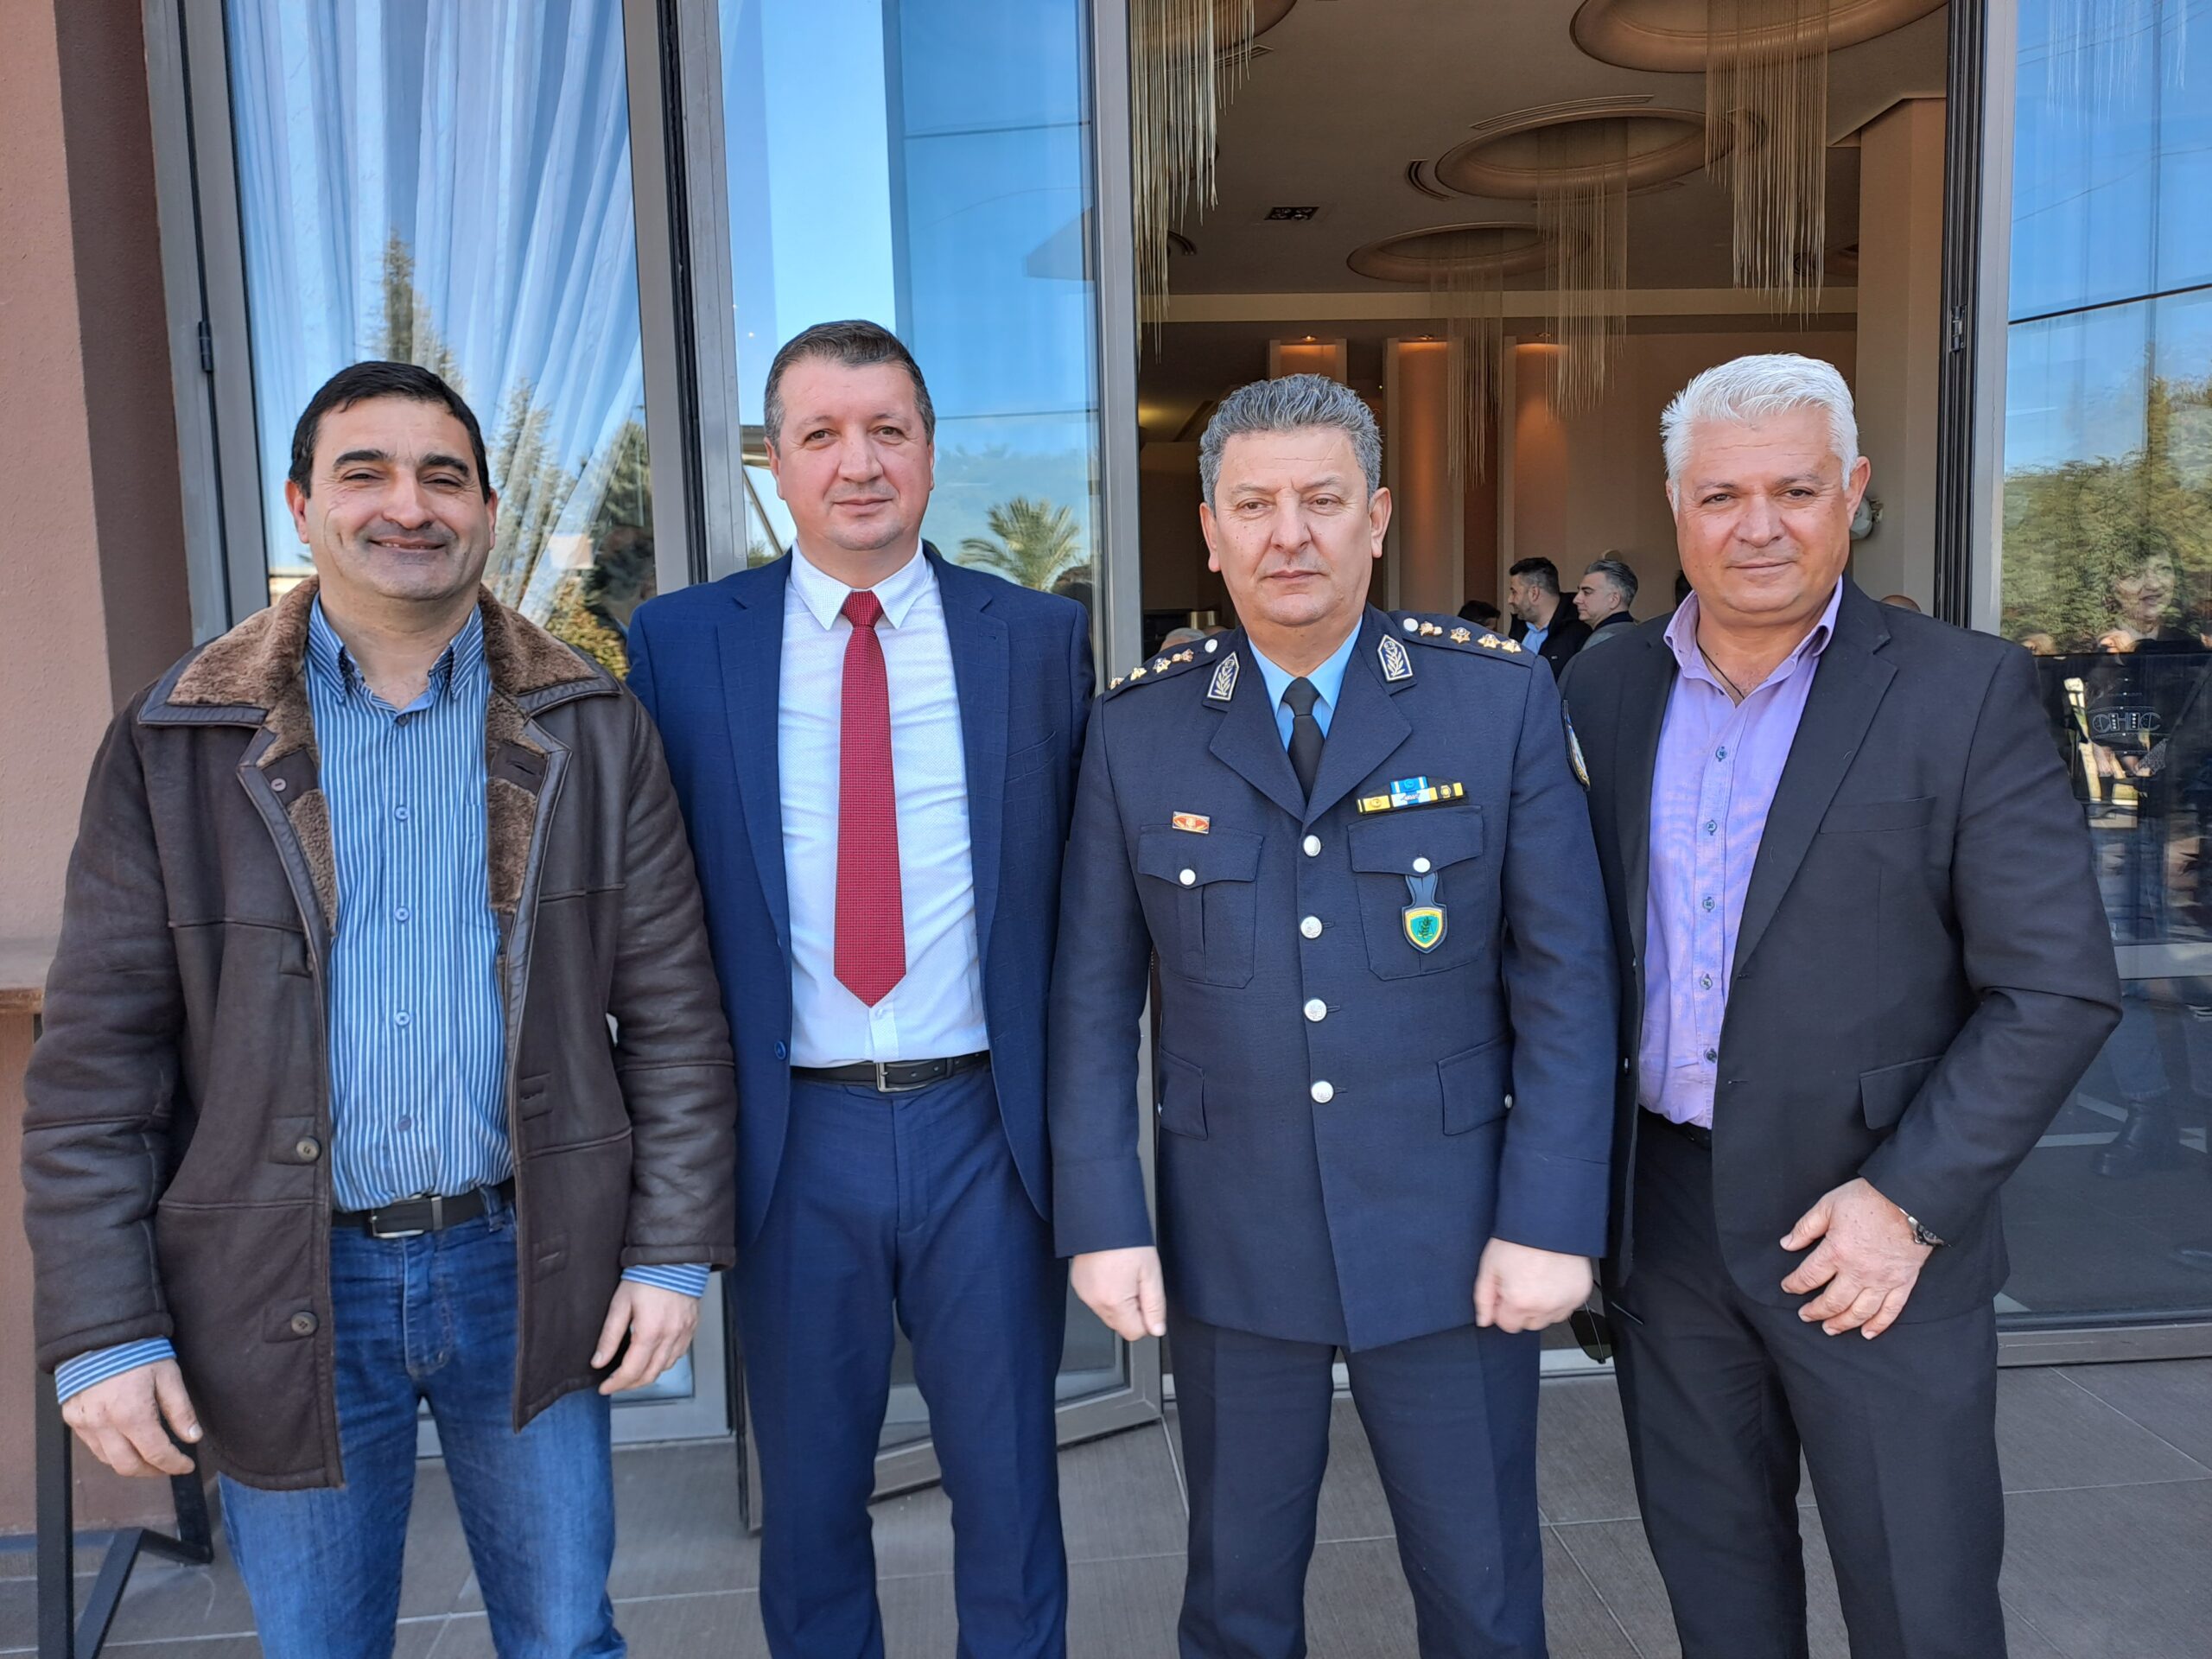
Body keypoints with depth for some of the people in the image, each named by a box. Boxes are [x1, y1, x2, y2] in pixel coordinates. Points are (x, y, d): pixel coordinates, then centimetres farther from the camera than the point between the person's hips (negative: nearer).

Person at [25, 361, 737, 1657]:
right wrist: (102, 1330, -5)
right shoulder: (177, 743, -2)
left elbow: (671, 1010, 0)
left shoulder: (591, 729, 0)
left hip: (527, 1266, 1)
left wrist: (674, 1250, -3)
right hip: (286, 1295, 0)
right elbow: (97, 1054, -2)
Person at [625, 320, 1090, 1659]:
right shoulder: (679, 642, 0)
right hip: (791, 1136, 1)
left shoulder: (1040, 637, 0)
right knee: (808, 1496, 18)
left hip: (986, 1123, 0)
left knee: (1009, 1486, 16)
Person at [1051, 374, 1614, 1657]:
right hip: (1229, 1245, 1)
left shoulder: (1502, 698, -6)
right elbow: (1095, 997, 0)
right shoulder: (1137, 731, -2)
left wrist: (1553, 1220, -9)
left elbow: (1566, 975, -6)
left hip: (1449, 1237, -1)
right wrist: (1102, 1219, -3)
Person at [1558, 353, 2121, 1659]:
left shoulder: (1966, 693, -8)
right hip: (1661, 1212, 4)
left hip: (1871, 1231, -3)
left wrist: (1910, 1199, -15)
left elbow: (2059, 988, -10)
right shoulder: (1608, 690, 3)